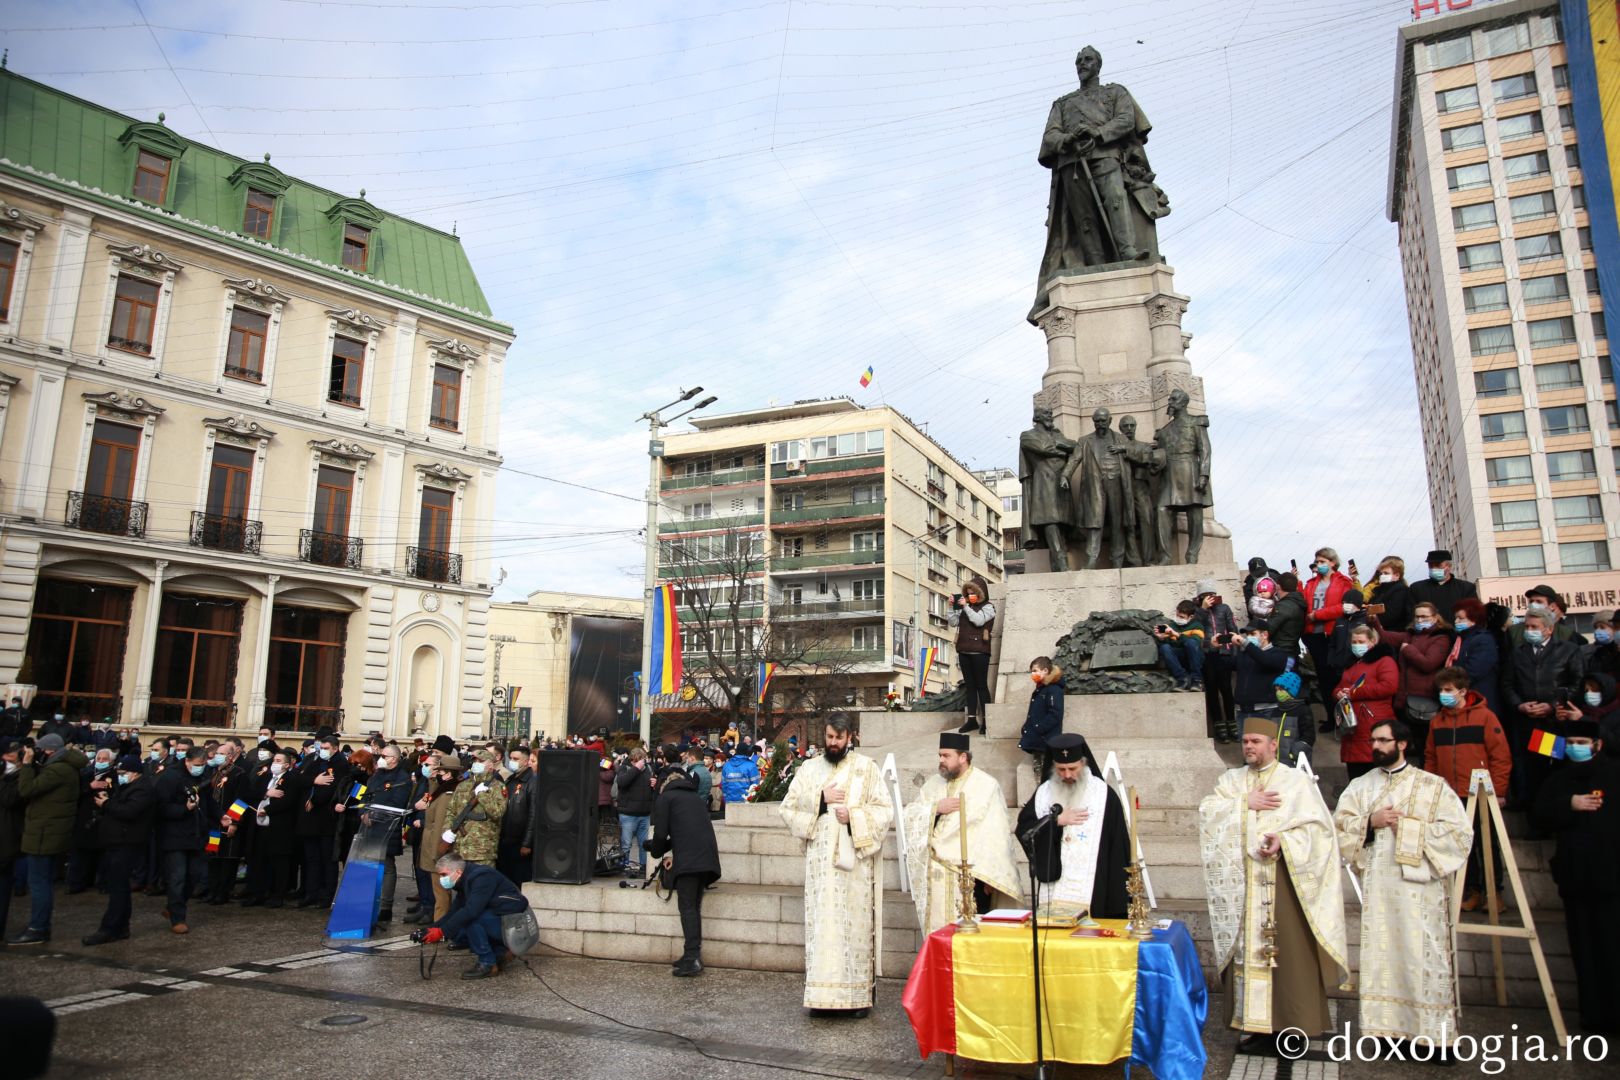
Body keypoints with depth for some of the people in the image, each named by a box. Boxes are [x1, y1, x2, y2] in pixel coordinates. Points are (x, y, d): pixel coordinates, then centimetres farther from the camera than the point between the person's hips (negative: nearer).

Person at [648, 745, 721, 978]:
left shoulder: (665, 797, 9)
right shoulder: (694, 796, 28)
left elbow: (661, 834, 2)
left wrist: (657, 851, 23)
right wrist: (671, 851, 33)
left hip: (688, 858, -6)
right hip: (708, 855, 6)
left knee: (687, 907, -4)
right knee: (694, 906, 13)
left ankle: (691, 958, -11)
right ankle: (694, 956, 14)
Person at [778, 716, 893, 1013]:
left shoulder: (866, 768, 3)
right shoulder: (809, 769, 10)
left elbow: (885, 810, 0)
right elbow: (788, 807, 6)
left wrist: (853, 816, -14)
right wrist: (820, 800, -7)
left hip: (854, 861, -2)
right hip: (820, 862, 2)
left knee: (855, 924, -1)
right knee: (820, 924, 2)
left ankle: (858, 996, 7)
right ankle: (821, 995, 8)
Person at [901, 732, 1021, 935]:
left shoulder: (987, 786, -4)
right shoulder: (933, 784, 14)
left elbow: (997, 835, -9)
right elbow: (908, 816, 8)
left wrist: (990, 876, -14)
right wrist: (935, 809, -8)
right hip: (935, 877, 5)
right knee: (937, 932, 6)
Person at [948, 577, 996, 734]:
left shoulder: (988, 607, 0)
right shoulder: (965, 606, 15)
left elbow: (978, 620, -17)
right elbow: (953, 622, 11)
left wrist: (966, 606, -13)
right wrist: (952, 607, 0)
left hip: (979, 651, -6)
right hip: (964, 650, 6)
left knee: (981, 685, -5)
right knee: (969, 685, 7)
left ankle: (986, 720, -2)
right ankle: (972, 719, 9)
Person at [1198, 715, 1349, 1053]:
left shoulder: (1297, 781, 1)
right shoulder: (1231, 779, 12)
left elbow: (1316, 825, -6)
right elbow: (1207, 810, -1)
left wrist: (1283, 841, -21)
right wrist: (1246, 803, -11)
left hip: (1283, 881, -3)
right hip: (1243, 883, 4)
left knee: (1287, 950, -2)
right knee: (1248, 950, 5)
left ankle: (1293, 1023, 8)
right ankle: (1258, 1023, 12)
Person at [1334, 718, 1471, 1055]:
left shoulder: (1433, 786, 1)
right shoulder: (1361, 785, 11)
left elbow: (1459, 831, -7)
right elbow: (1339, 823, 6)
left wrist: (1407, 828, -11)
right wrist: (1370, 822, -11)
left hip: (1419, 884, -3)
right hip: (1377, 885, 3)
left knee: (1423, 956, -2)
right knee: (1382, 954, 6)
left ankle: (1434, 1031, 8)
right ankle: (1389, 1025, 14)